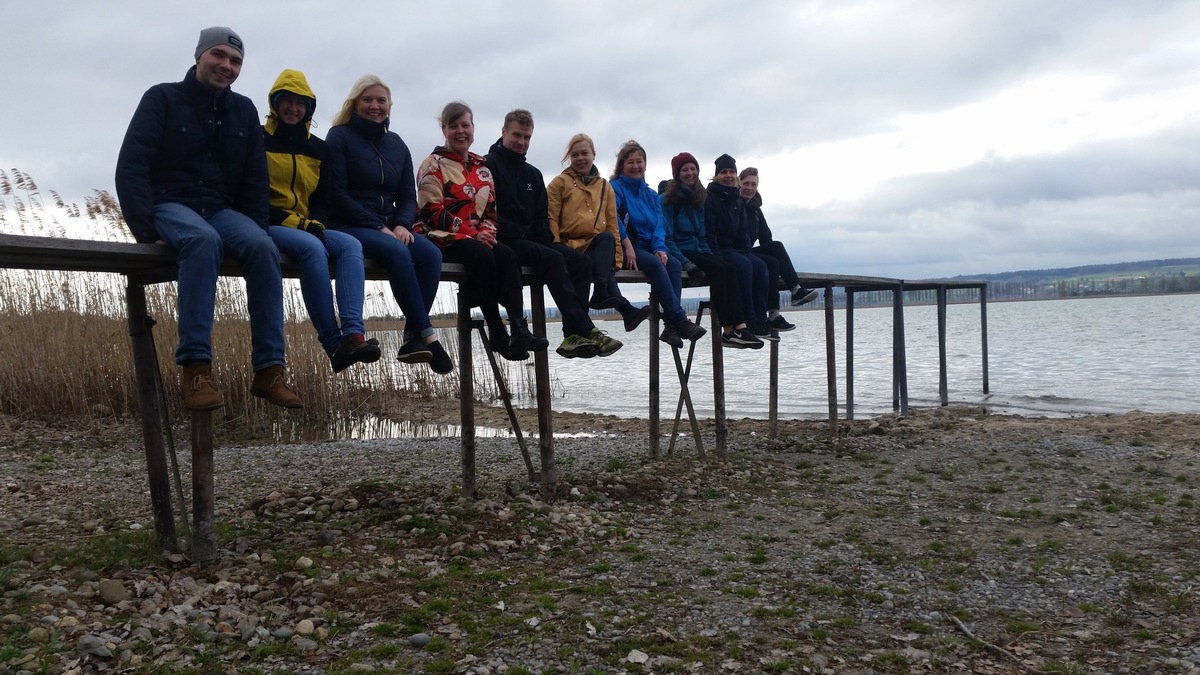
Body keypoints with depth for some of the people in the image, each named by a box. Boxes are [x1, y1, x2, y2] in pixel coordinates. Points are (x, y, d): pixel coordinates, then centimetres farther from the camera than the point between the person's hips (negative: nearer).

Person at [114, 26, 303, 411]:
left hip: (222, 210, 4)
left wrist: (256, 227, -2)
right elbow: (131, 165, -7)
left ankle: (269, 370, -33)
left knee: (262, 247, -31)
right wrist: (143, 226, -19)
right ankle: (195, 367, -43)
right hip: (171, 205, -3)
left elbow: (255, 178, 13)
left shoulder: (244, 110, 13)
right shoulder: (162, 98, 0)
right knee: (204, 240, -39)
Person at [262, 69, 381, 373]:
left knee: (351, 245, -25)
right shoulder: (259, 140, 2)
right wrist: (292, 222, -16)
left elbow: (323, 197, 18)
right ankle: (333, 344, -37)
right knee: (312, 248, -35)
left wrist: (316, 223, -5)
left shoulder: (318, 148, 18)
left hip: (307, 228, 5)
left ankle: (353, 334, -43)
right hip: (268, 225, -5)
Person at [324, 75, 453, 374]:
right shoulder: (340, 137, 1)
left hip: (389, 228, 5)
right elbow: (337, 194, -7)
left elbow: (408, 196, 13)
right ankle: (427, 336, -34)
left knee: (431, 253, -26)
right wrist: (378, 227, -16)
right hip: (348, 227, -5)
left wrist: (402, 224, -10)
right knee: (396, 252, -35)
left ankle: (413, 339, -28)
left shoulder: (396, 143, 17)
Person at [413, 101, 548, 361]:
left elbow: (491, 209, 18)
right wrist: (472, 234, -17)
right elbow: (432, 211, -10)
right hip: (440, 238, -5)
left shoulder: (482, 167, 19)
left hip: (477, 238, 5)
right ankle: (498, 335, -34)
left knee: (507, 255, -27)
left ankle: (519, 330, -39)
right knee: (482, 256, -35)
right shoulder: (434, 164, 1)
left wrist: (487, 230, -7)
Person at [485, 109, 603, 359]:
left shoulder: (533, 173, 24)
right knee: (553, 259, -31)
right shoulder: (489, 165, 0)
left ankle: (574, 336, -26)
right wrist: (522, 233, -14)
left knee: (581, 261, -15)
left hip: (532, 241, 7)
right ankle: (584, 330, -35)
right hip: (504, 243, -7)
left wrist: (543, 235, 3)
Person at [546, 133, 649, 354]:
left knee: (605, 238, -32)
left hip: (599, 246, 3)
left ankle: (601, 294, -40)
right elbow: (551, 220, 2)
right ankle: (624, 308, -39)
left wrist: (615, 256, 6)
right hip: (570, 246, -3)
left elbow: (612, 223, 17)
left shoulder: (604, 186, 20)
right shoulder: (560, 182, 9)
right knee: (590, 264, -34)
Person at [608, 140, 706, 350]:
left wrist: (660, 248, -11)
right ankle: (679, 320, -38)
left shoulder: (651, 195, 21)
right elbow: (613, 218, -14)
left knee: (674, 263, -25)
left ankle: (671, 326, -35)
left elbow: (659, 226, 9)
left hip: (647, 248, 5)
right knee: (654, 263, -33)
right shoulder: (615, 187, 4)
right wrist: (627, 246, -26)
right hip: (623, 249, -5)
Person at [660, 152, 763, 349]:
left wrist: (708, 252, 6)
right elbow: (666, 236, -10)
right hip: (679, 252, -6)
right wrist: (683, 262, -21)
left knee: (731, 269, -23)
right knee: (719, 270, -29)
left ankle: (740, 326, -38)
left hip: (698, 250, 6)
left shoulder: (699, 198, 19)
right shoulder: (667, 199, -2)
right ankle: (729, 330, -30)